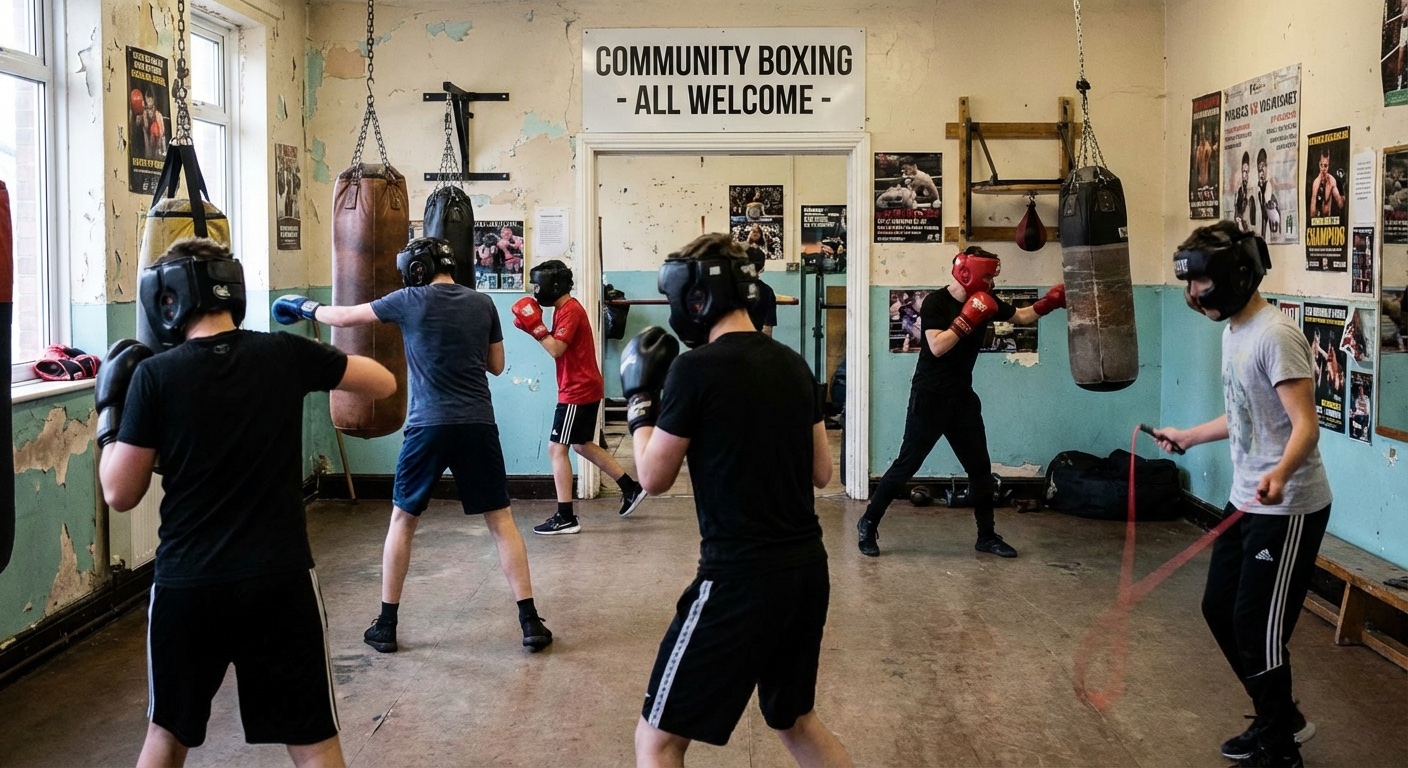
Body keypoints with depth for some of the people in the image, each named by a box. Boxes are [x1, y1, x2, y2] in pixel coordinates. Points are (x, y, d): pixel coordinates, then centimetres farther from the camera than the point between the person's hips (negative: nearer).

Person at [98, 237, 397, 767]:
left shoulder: (154, 374, -7)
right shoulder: (285, 354, -3)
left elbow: (120, 494, -3)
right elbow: (383, 382, 12)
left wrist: (110, 410, 10)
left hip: (185, 585, 1)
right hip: (281, 581, 0)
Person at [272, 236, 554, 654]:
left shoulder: (409, 301, 0)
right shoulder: (482, 303, 6)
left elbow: (345, 317, 11)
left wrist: (306, 308, 28)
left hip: (428, 425, -1)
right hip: (478, 424, 2)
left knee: (403, 520, 14)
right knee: (501, 520, 6)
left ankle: (386, 625, 18)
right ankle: (530, 621, 1)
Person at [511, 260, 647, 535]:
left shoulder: (570, 310, -17)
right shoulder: (565, 309, 15)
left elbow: (556, 350, -25)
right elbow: (557, 345, 10)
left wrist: (536, 326, -20)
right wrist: (535, 327, 0)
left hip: (578, 391, -11)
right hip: (583, 389, 11)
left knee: (556, 448, -8)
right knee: (583, 446, 20)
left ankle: (566, 518, -8)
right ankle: (631, 488, 25)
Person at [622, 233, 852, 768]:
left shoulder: (697, 368, -13)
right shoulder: (792, 364, 8)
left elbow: (654, 477, -3)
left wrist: (640, 397, 9)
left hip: (740, 578, -8)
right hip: (807, 568, 8)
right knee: (795, 722, 27)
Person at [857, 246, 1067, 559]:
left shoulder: (985, 302, 4)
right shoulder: (935, 302, -16)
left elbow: (1021, 316, 17)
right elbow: (937, 347, -28)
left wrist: (1048, 303, 3)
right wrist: (968, 319, -27)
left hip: (962, 398, 7)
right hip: (929, 398, -7)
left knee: (980, 467, 9)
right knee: (906, 465, -4)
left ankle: (986, 536, 20)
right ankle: (868, 523, 8)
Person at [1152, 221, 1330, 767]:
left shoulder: (1275, 335, -20)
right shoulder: (1234, 330, 9)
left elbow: (1305, 425, -27)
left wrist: (1280, 473, -45)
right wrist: (1188, 437, 33)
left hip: (1288, 508, -10)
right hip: (1246, 501, 10)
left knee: (1257, 628, -4)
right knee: (1219, 608, 14)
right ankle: (1282, 719, 31)